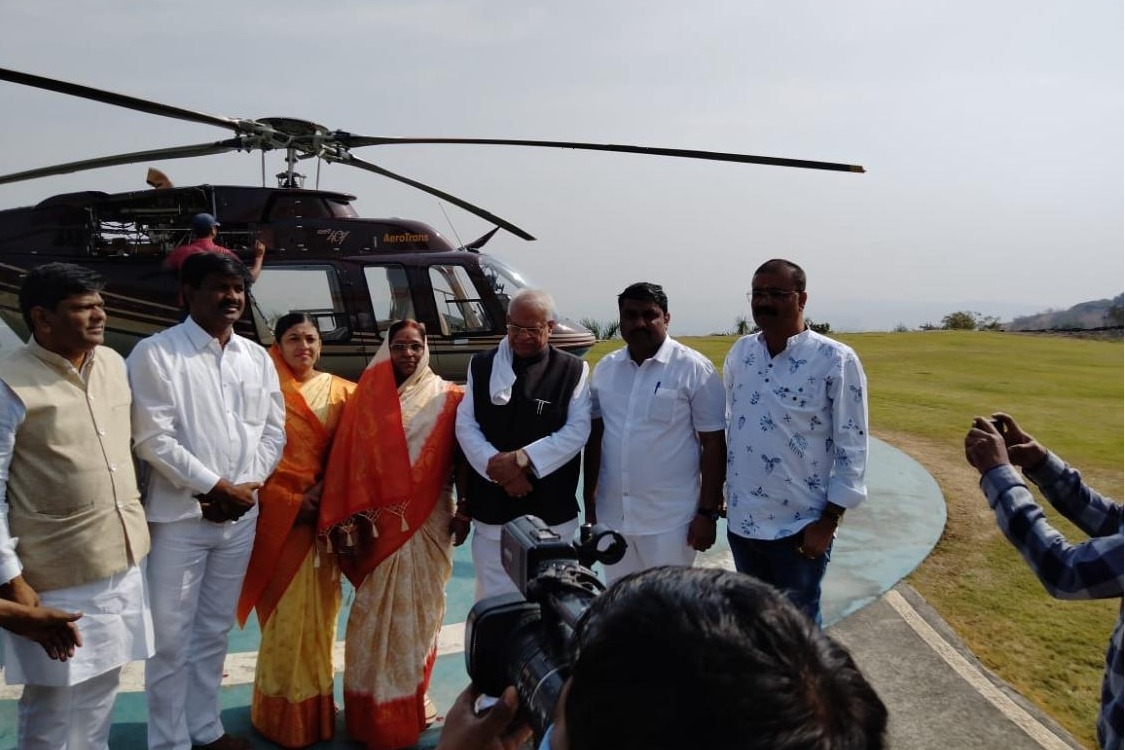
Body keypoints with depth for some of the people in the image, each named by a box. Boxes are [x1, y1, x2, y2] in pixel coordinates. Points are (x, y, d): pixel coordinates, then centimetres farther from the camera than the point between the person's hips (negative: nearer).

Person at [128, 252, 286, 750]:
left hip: (240, 515, 5)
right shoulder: (155, 353, -7)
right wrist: (217, 486, -13)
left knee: (214, 631, 16)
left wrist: (244, 487, -6)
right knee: (171, 637, 3)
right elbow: (153, 440, -13)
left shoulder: (257, 357, 8)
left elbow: (273, 431, 8)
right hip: (179, 515, -5)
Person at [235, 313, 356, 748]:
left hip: (326, 514, 3)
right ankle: (284, 710, 15)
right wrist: (291, 502, -11)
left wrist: (324, 492, -8)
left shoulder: (340, 392, 6)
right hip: (279, 514, -3)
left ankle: (316, 703, 23)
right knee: (286, 612, 0)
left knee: (320, 610, 9)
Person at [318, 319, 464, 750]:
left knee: (419, 612, 11)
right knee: (379, 614, 5)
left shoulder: (445, 398, 2)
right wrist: (352, 520, -9)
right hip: (380, 525, -1)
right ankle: (379, 709, 19)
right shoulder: (368, 398, 1)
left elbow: (457, 459, 2)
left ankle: (411, 704, 27)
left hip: (427, 526, 1)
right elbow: (349, 462, -4)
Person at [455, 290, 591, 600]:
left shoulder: (573, 371, -3)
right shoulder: (482, 366, 4)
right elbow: (466, 425, 0)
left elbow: (577, 430, -8)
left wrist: (521, 459, -16)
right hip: (491, 507, 2)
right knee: (492, 596, 10)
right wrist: (501, 469, -14)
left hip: (550, 510, -1)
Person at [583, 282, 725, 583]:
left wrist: (708, 513, -10)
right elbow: (595, 437, 11)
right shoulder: (605, 368, 5)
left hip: (669, 520, -4)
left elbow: (713, 444, -8)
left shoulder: (694, 369, -9)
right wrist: (589, 503, 11)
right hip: (612, 516, 5)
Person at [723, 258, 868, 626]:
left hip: (800, 527, -4)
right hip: (741, 521, 5)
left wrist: (828, 521, -12)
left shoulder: (836, 360, -12)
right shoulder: (739, 353, 3)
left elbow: (852, 448, -11)